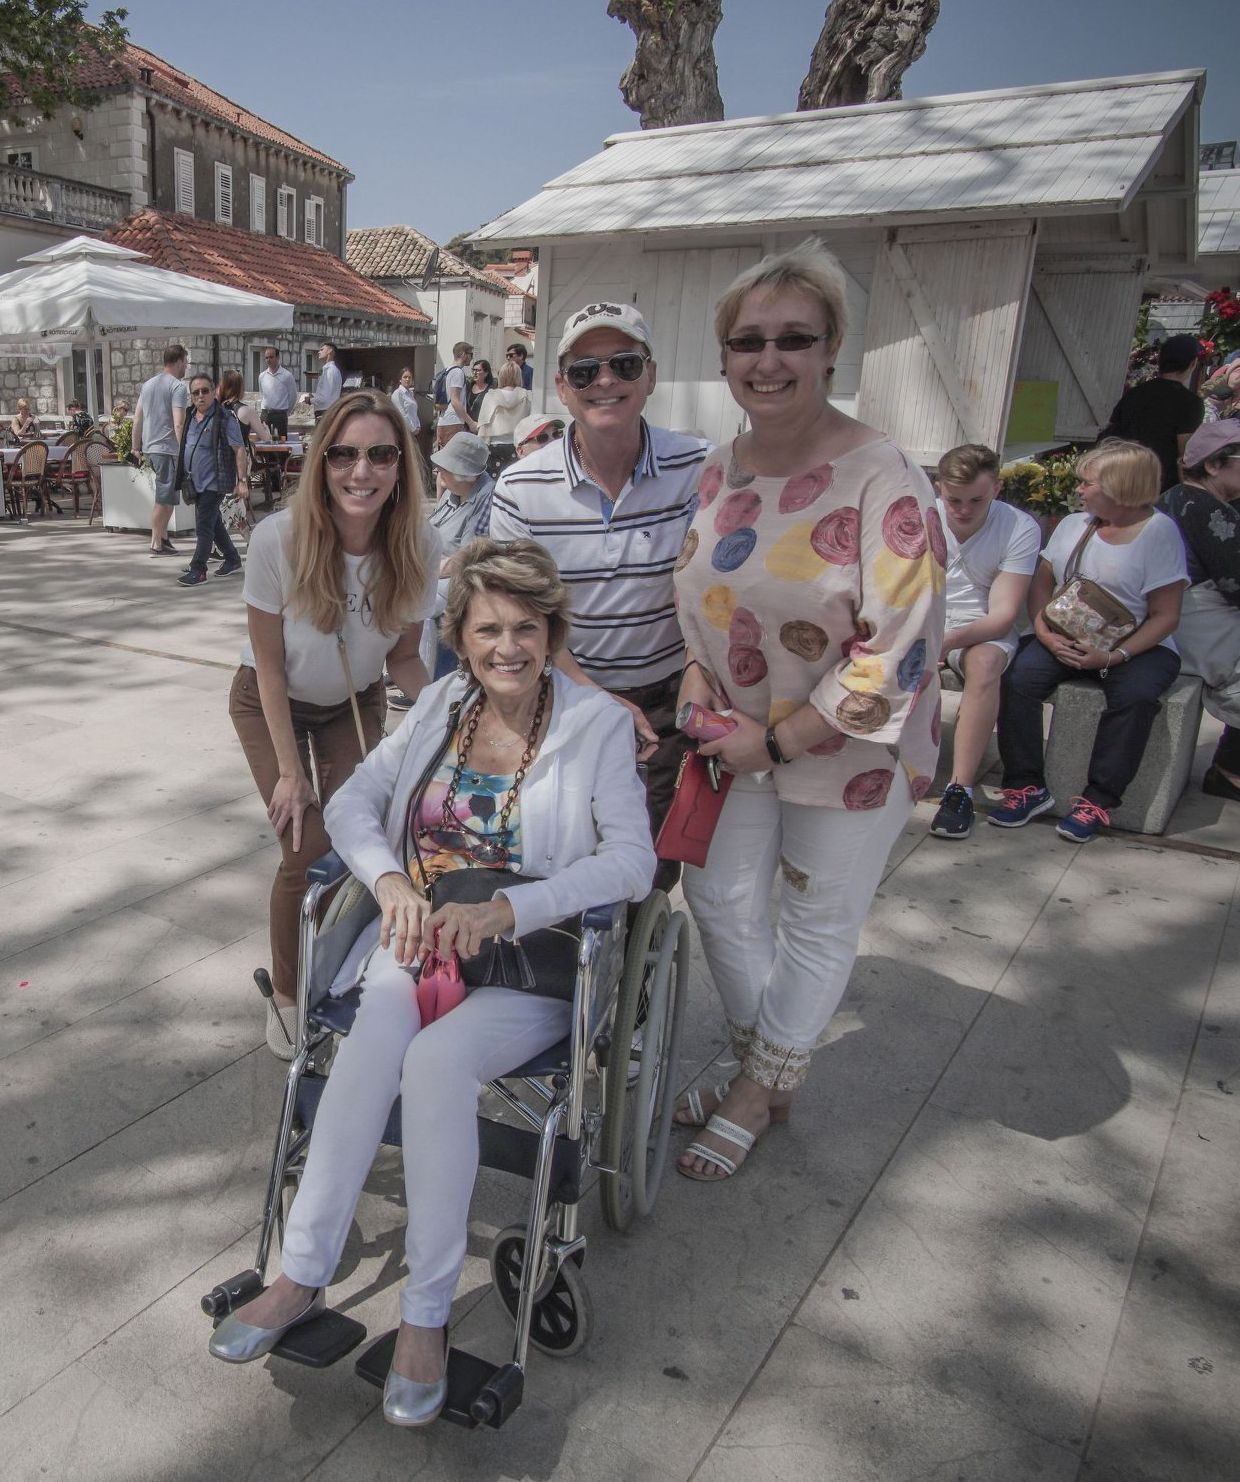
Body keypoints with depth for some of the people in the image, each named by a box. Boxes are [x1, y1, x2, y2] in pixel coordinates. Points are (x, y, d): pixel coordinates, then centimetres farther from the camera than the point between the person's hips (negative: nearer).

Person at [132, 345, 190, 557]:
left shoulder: (148, 384, 16)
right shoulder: (178, 386, -9)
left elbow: (137, 419, 18)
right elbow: (179, 424, -19)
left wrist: (135, 446, 22)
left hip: (150, 446, 8)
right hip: (168, 448, -8)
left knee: (168, 496, 17)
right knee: (164, 498, -3)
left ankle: (163, 536, 18)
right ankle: (157, 544, 0)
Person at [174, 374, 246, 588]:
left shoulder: (225, 418, -12)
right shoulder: (191, 419, 11)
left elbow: (239, 450, -14)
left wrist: (241, 481, -20)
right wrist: (184, 478, 20)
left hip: (214, 482, -8)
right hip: (197, 483, 8)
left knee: (204, 526, -9)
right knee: (214, 523, 17)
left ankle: (197, 569, -5)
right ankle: (232, 560, 31)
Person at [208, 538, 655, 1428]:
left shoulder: (597, 724, -5)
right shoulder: (442, 704, 8)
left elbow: (632, 859, -14)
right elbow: (352, 802, 7)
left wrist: (504, 908, -24)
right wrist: (392, 881, -13)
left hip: (535, 961, -3)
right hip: (421, 936, 3)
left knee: (437, 1058, -29)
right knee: (371, 1043, -26)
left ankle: (427, 1316, -13)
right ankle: (302, 1278, -11)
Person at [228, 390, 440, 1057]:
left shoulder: (419, 549, -24)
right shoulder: (279, 538, -30)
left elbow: (402, 656, -10)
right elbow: (269, 663, -19)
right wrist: (290, 771, -16)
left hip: (356, 702, 2)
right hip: (270, 704, -2)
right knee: (308, 850, -11)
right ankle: (285, 994, 15)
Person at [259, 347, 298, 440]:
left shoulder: (287, 375, -5)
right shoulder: (262, 376, 8)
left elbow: (293, 396, 3)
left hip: (281, 414, -4)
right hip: (265, 414, 4)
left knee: (281, 440, -6)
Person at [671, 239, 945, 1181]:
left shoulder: (884, 482, -21)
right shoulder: (718, 470, 0)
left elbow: (898, 650, -23)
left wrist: (778, 740, -20)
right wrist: (695, 671, -7)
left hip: (849, 751, -6)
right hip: (739, 737, 6)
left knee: (820, 928, 12)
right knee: (721, 899, 15)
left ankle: (757, 1096, 35)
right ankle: (763, 1068, 41)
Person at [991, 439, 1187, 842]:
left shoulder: (1159, 532, -6)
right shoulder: (1072, 524, 10)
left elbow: (1165, 616, -9)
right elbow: (1041, 584, 10)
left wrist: (1115, 656, -23)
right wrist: (1044, 632, -11)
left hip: (1136, 645, -4)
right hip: (1066, 639, 4)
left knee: (1134, 694, -34)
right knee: (1018, 677, -24)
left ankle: (1098, 799, -23)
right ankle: (1027, 787, -17)